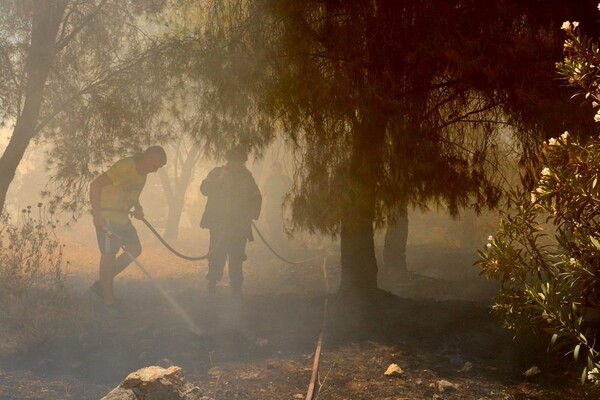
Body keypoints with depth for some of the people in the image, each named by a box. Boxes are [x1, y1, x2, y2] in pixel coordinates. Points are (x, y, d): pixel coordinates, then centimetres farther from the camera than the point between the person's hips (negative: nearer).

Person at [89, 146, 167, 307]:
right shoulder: (125, 167, -23)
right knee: (109, 254, -4)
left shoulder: (142, 171, 6)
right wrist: (97, 215, -31)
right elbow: (95, 184, -27)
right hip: (107, 216, -9)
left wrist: (138, 207, 6)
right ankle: (108, 298, 6)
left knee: (135, 248, 8)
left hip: (121, 217, 9)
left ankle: (101, 284, 15)